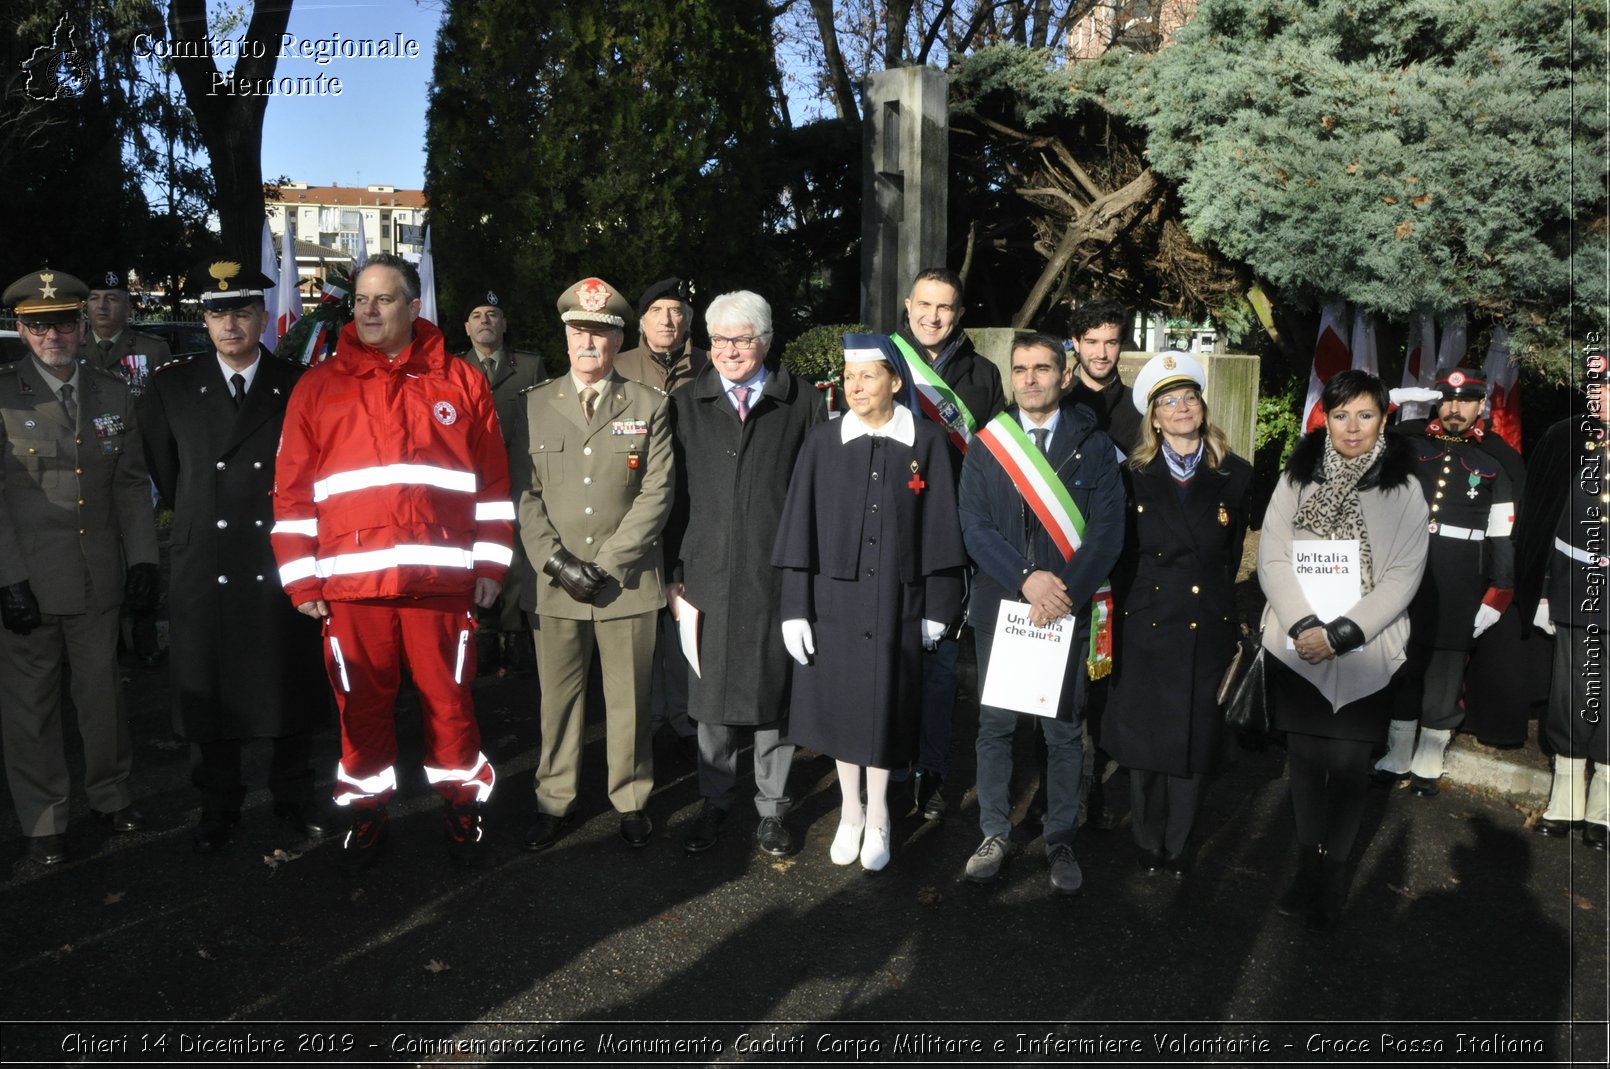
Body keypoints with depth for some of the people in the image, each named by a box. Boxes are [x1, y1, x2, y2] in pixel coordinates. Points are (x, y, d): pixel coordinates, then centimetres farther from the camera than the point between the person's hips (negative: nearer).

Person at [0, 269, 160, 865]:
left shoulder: (113, 396, 8)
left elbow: (132, 486, 10)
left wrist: (142, 559, 3)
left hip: (100, 580, 3)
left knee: (101, 693, 12)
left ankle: (110, 794, 30)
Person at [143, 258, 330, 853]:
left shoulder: (298, 386, 1)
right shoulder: (171, 387, 4)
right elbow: (163, 474, 12)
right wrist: (196, 518, 12)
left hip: (281, 564, -1)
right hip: (204, 570, 1)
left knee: (290, 688, 9)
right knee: (208, 693, 9)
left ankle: (294, 798, 26)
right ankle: (218, 807, 26)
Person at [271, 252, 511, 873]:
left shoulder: (460, 383, 6)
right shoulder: (318, 388, 8)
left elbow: (493, 483, 7)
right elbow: (292, 491, 7)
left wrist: (490, 566, 3)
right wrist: (301, 579, 2)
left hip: (442, 580, -1)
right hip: (351, 583, 1)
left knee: (449, 701, 7)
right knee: (363, 706, 10)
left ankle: (462, 805, 25)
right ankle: (366, 811, 28)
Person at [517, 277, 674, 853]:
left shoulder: (649, 406, 3)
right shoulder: (534, 405, 7)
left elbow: (656, 493, -3)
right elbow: (524, 493, 4)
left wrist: (606, 563, -10)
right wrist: (557, 560, -9)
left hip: (627, 582, -1)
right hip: (554, 583, 1)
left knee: (629, 698, 8)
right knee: (558, 697, 9)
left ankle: (631, 800, 24)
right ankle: (553, 802, 24)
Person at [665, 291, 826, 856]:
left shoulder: (802, 401, 2)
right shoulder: (686, 404, 7)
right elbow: (671, 494, 7)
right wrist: (673, 573, 3)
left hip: (778, 576, -1)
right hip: (708, 572, 2)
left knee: (776, 692, 7)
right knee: (711, 694, 10)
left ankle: (772, 806, 25)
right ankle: (715, 800, 28)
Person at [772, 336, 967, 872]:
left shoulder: (926, 442, -3)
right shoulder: (823, 441, -2)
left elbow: (938, 527, 0)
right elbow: (799, 527, -1)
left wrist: (938, 606, 0)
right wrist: (794, 608, -3)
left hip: (895, 602, -1)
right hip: (835, 599, 1)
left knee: (885, 707, 8)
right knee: (839, 705, 10)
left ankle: (877, 817, 27)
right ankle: (850, 813, 29)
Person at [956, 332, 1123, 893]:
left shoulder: (1094, 446, 2)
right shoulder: (985, 444, 5)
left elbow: (1107, 530, -6)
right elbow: (974, 527, -3)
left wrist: (1066, 590, -17)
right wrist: (1025, 579, -16)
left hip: (1067, 609, -1)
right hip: (999, 604, 1)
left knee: (1064, 732, 6)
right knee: (995, 726, 8)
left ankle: (1061, 841, 21)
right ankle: (995, 834, 22)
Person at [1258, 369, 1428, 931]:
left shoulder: (1403, 489, 0)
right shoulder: (1297, 478, 4)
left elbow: (1402, 578, -5)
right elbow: (1272, 558, -1)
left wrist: (1339, 634, -14)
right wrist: (1304, 626, -14)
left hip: (1366, 654, -1)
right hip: (1296, 648, 2)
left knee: (1348, 764, -1)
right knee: (1305, 759, 9)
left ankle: (1334, 873, 16)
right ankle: (1307, 868, 23)